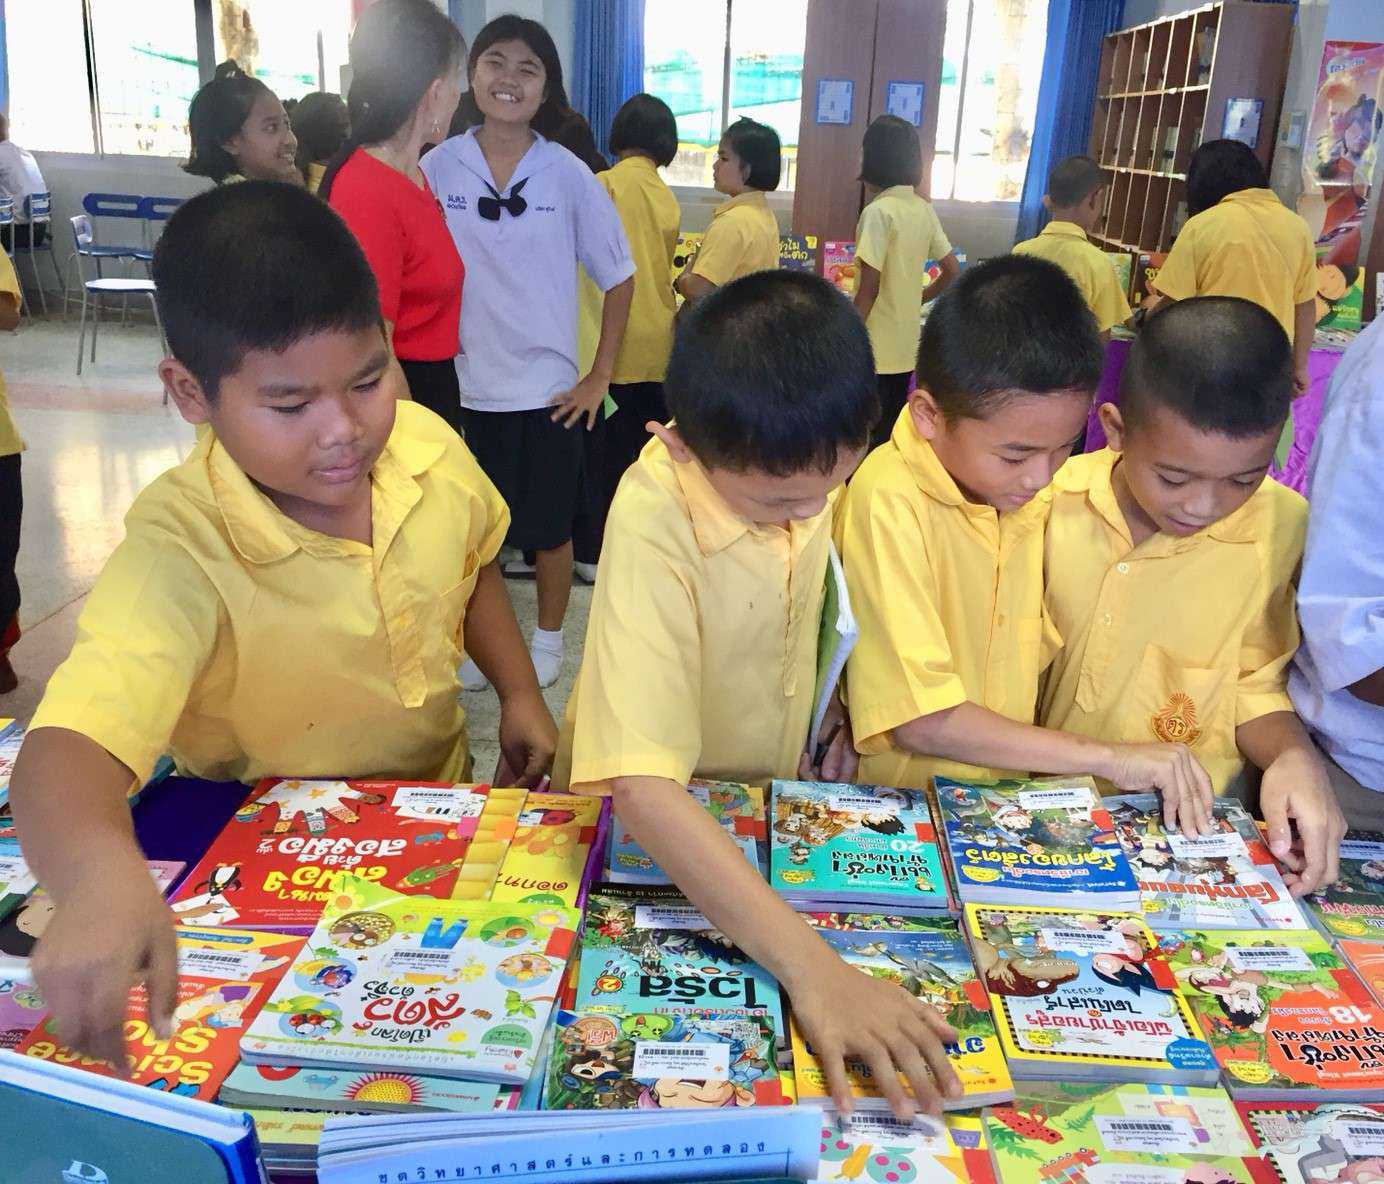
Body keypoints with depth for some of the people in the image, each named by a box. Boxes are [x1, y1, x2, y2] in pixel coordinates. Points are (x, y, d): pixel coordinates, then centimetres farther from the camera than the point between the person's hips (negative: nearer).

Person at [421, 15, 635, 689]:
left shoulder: (568, 175, -5)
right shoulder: (438, 167, -2)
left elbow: (618, 277, 2)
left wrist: (601, 376, -2)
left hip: (548, 387, -1)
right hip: (464, 384, 1)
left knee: (549, 527, 10)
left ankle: (547, 640, 31)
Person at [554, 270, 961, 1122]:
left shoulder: (812, 460, -16)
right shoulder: (655, 525, -34)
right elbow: (642, 786, -42)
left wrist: (850, 718, -6)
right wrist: (812, 966, -49)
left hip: (784, 795, 4)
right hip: (660, 825, -3)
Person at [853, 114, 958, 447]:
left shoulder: (878, 211, -14)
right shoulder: (924, 210, 7)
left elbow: (869, 290, -17)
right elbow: (953, 271, 12)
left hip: (875, 350, -7)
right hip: (905, 348, 7)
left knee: (866, 443, 0)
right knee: (892, 438, 15)